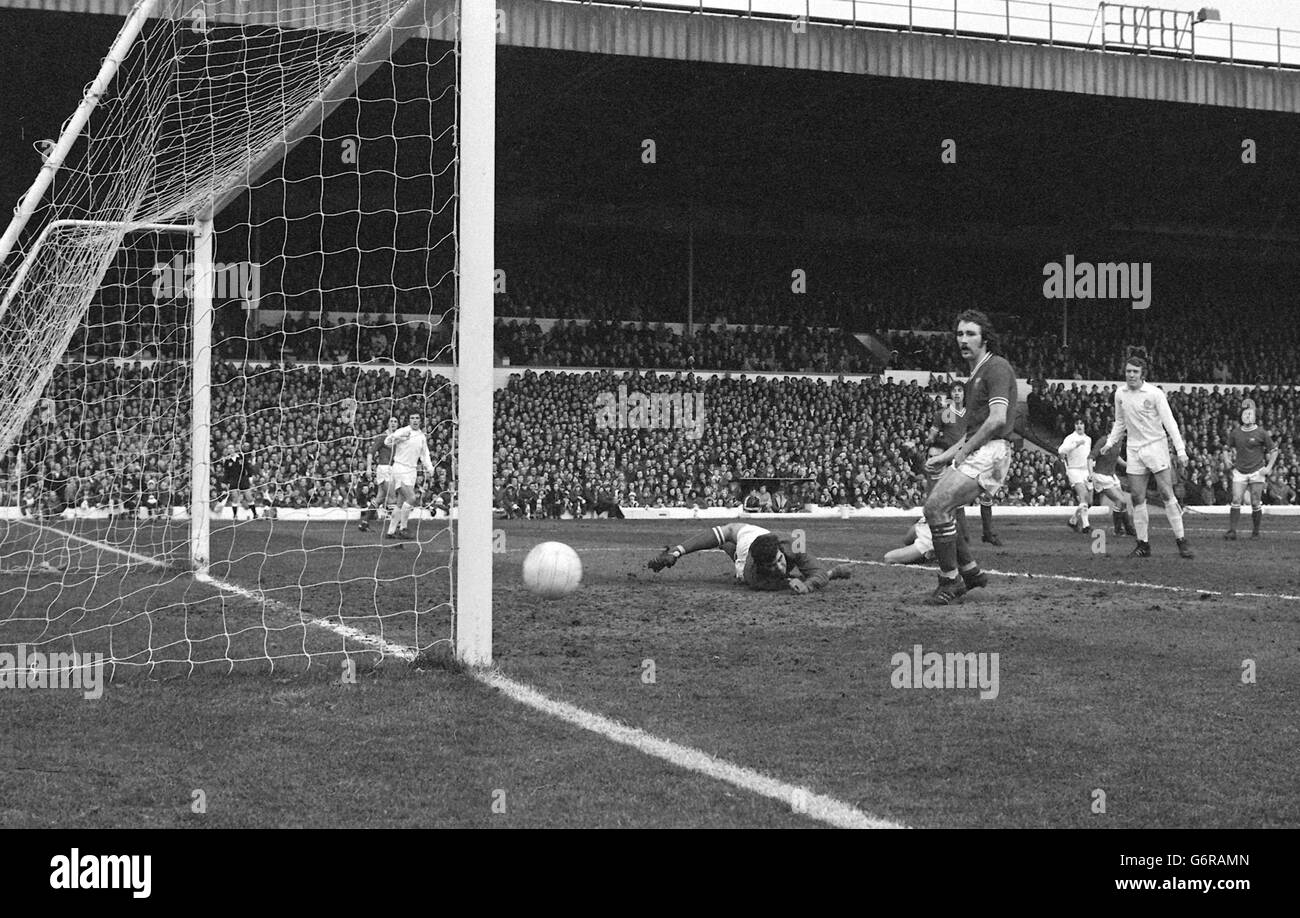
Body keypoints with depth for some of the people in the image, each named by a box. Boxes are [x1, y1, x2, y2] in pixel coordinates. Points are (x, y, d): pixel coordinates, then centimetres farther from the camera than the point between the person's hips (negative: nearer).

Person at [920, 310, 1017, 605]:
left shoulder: (997, 367, -9)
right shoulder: (975, 374, 22)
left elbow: (998, 418, -20)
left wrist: (963, 451, -14)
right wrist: (946, 456, 21)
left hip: (990, 451, -10)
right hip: (973, 450, 10)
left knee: (936, 506, -18)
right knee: (934, 507, 7)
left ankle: (950, 580, -10)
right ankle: (970, 571, 17)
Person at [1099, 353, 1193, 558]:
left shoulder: (1154, 393, -9)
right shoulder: (1120, 393, 6)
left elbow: (1169, 422, -9)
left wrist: (1181, 450, -14)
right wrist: (1110, 443, 12)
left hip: (1156, 445, -4)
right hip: (1134, 449, 4)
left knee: (1167, 494, -10)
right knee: (1137, 498, 1)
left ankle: (1181, 541, -6)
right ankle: (1143, 545, 8)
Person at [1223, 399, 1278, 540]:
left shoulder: (1261, 433, -4)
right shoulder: (1235, 433, 4)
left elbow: (1274, 450, 4)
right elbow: (1231, 446, 25)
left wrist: (1269, 468, -4)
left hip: (1257, 472, -2)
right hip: (1239, 472, 2)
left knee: (1255, 504, 0)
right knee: (1236, 501, -10)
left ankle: (1255, 532, 14)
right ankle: (1232, 531, -11)